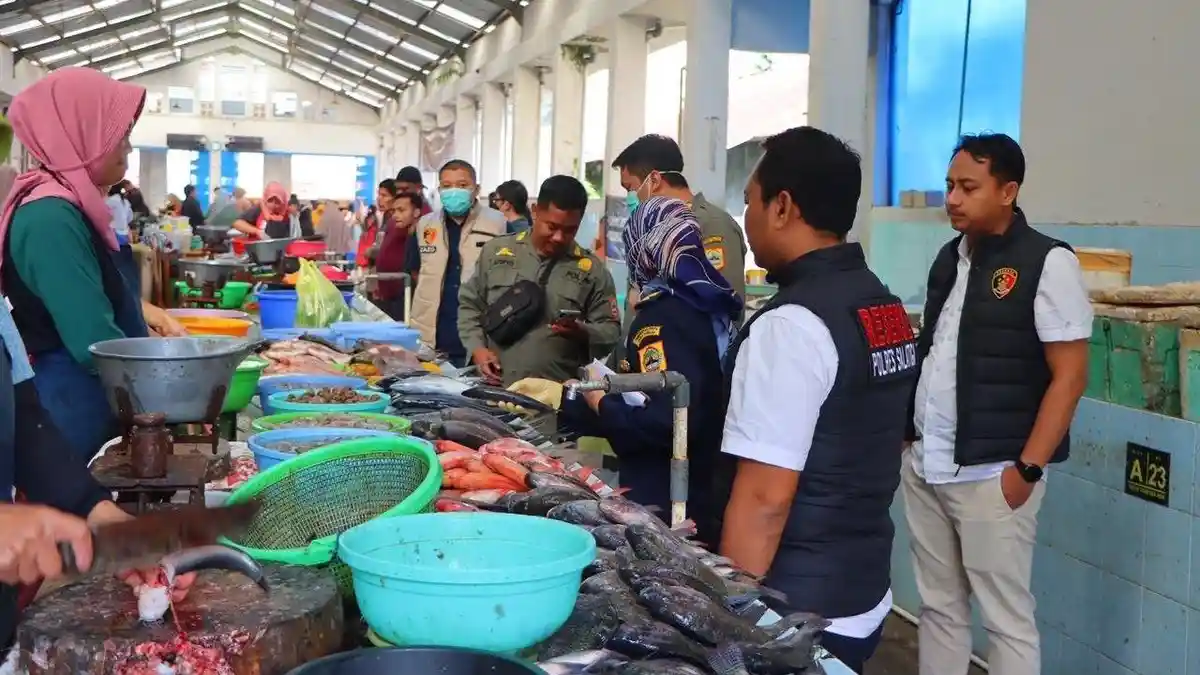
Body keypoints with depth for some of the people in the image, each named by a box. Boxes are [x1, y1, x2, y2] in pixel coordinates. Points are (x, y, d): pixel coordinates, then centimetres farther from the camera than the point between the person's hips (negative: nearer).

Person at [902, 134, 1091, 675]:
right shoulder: (949, 258, 11)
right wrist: (910, 434, 13)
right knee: (938, 607, 15)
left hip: (992, 475, -6)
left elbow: (1069, 376, -12)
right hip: (924, 468, 6)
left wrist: (1027, 469, -15)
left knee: (1005, 618, 4)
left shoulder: (1047, 263, -9)